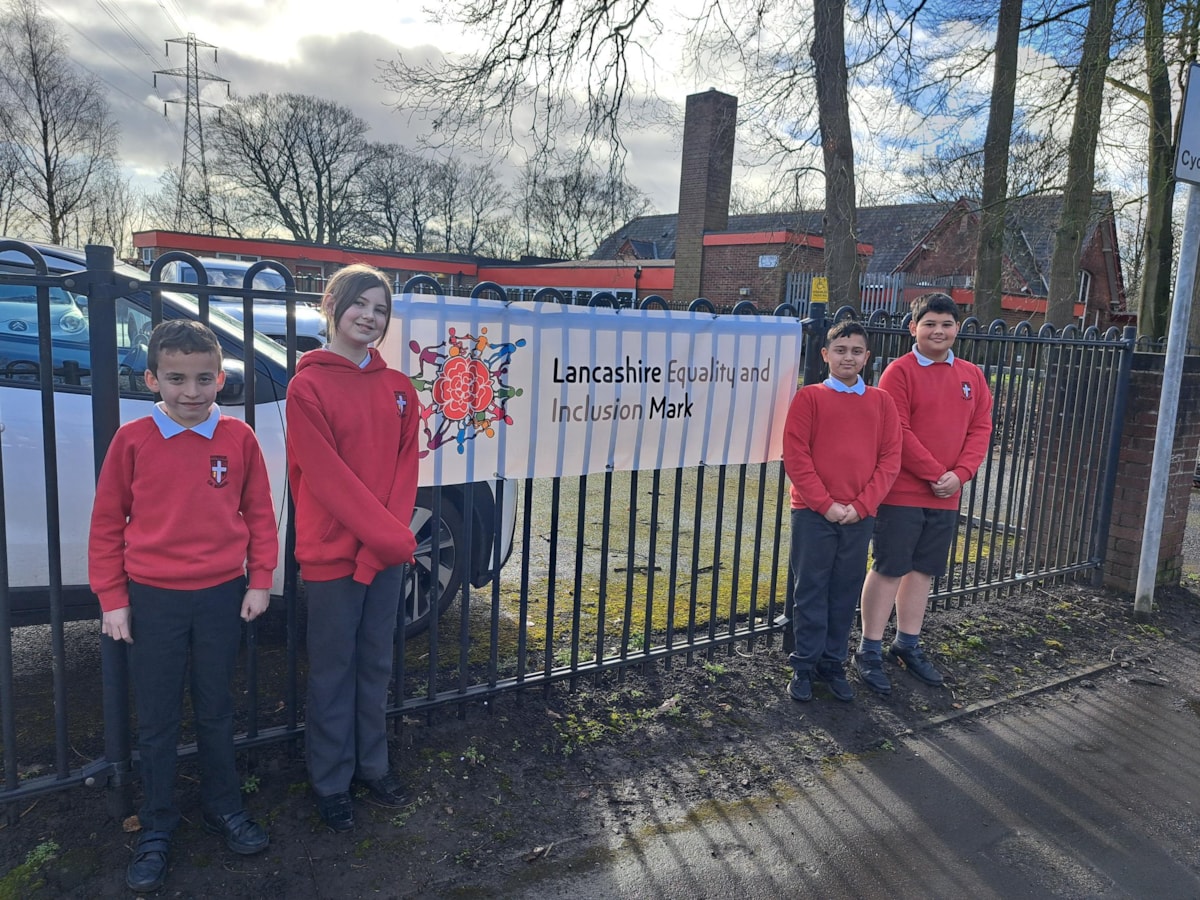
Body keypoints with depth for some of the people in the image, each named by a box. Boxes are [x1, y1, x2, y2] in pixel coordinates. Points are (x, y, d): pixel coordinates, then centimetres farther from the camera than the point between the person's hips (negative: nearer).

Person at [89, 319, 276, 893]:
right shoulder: (132, 440, -5)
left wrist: (259, 581, 1)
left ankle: (223, 806, 33)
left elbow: (259, 513, 3)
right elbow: (107, 523, 0)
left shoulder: (238, 438, -4)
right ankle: (156, 829, 27)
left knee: (216, 710, 15)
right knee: (156, 720, 11)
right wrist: (112, 599, 0)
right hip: (153, 599, 0)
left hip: (222, 596, 1)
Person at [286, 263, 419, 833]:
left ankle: (373, 766, 31)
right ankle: (331, 783, 23)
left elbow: (405, 465, 3)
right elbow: (324, 474, -14)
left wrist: (393, 535, -11)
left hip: (388, 552, 5)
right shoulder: (308, 385, -8)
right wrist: (389, 534, -17)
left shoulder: (398, 388, 7)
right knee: (333, 671, 8)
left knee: (376, 663, 16)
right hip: (333, 552, -4)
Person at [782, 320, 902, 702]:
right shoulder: (808, 397, 0)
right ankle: (804, 666, 16)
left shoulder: (881, 401, 8)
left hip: (860, 515, 2)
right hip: (813, 513, -2)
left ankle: (833, 663, 23)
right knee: (810, 591, 5)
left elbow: (890, 459, 3)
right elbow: (795, 456, -6)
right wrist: (825, 503, -12)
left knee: (846, 593, 9)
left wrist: (860, 505, -7)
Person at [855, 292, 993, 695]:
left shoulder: (972, 375, 10)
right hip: (902, 492, -5)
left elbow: (981, 428, 7)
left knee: (924, 570, 13)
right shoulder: (899, 372, -8)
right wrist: (935, 474, -13)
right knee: (889, 569, 0)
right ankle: (870, 651, 11)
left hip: (946, 495, 6)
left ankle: (907, 645, 28)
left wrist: (960, 474, -8)